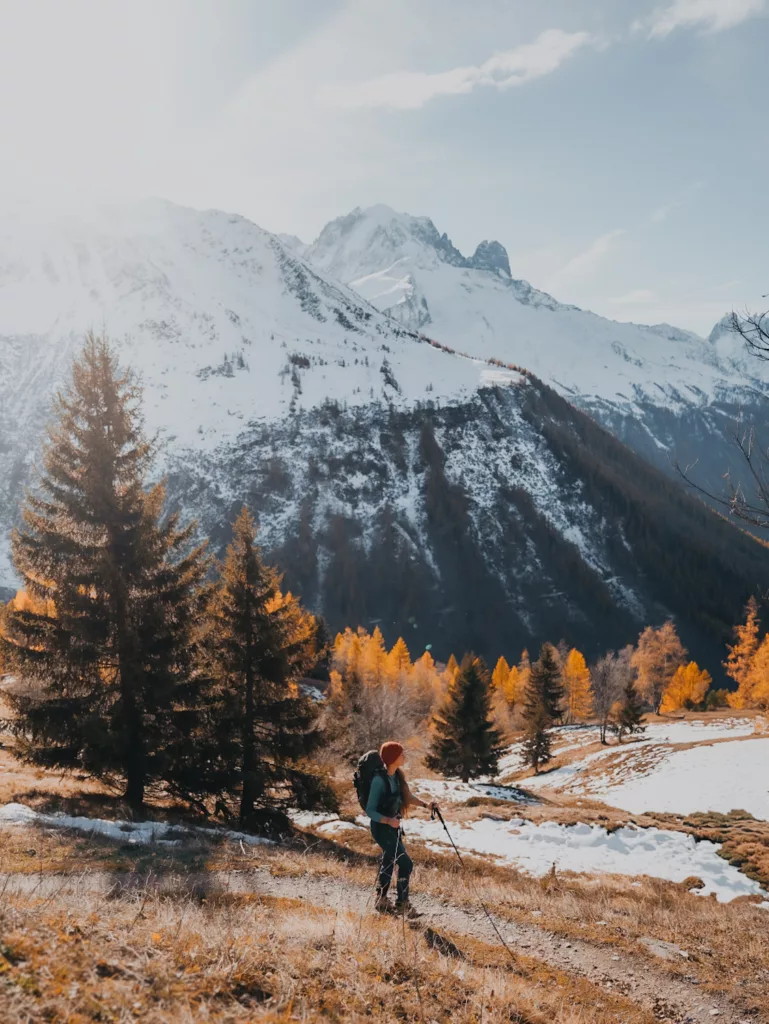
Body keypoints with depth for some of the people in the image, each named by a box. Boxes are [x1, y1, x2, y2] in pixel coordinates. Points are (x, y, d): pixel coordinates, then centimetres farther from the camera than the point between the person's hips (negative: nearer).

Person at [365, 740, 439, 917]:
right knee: (406, 863, -8)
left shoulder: (397, 775, -1)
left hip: (393, 825, 8)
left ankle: (381, 901, 36)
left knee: (388, 862, 20)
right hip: (381, 827, -8)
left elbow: (407, 796, 12)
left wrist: (426, 805, -1)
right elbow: (370, 810, -22)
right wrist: (388, 820, -37)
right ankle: (402, 904, 6)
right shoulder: (379, 780, -25)